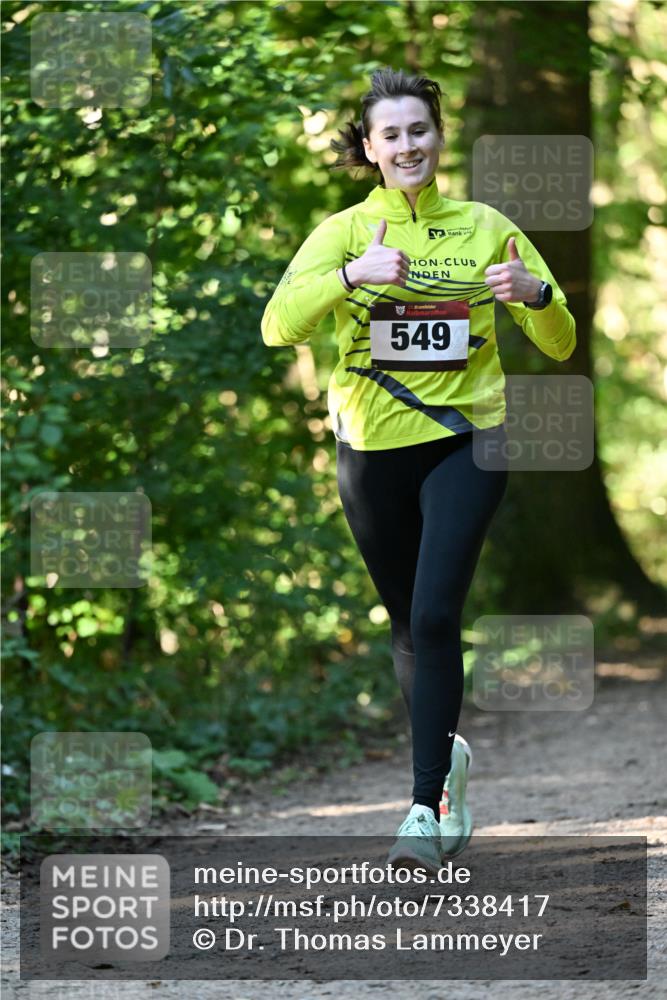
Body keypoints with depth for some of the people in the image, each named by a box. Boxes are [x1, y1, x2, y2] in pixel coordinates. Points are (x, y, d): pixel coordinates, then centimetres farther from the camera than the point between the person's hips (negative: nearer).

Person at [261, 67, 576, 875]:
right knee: (407, 623, 12)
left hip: (466, 443, -1)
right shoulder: (346, 231, 1)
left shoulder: (486, 228, 4)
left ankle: (426, 810, -15)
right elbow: (278, 328, -15)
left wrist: (536, 294, -17)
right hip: (373, 448, 2)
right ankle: (446, 757, 38)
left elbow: (558, 346, 5)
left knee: (436, 614, -16)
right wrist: (351, 275, -30)